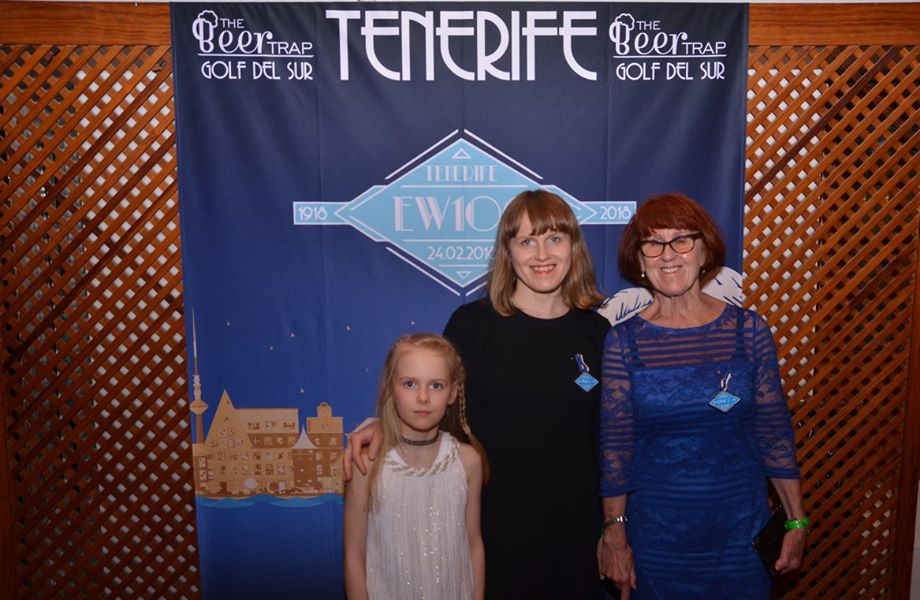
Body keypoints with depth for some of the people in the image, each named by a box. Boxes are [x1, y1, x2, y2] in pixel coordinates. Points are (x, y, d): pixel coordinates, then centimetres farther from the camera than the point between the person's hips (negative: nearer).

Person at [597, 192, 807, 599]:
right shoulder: (623, 341, -8)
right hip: (653, 532, -1)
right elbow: (614, 444, -5)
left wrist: (796, 521, 3)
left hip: (740, 531, 1)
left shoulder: (749, 330, -4)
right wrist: (614, 534, -5)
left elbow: (774, 431, 1)